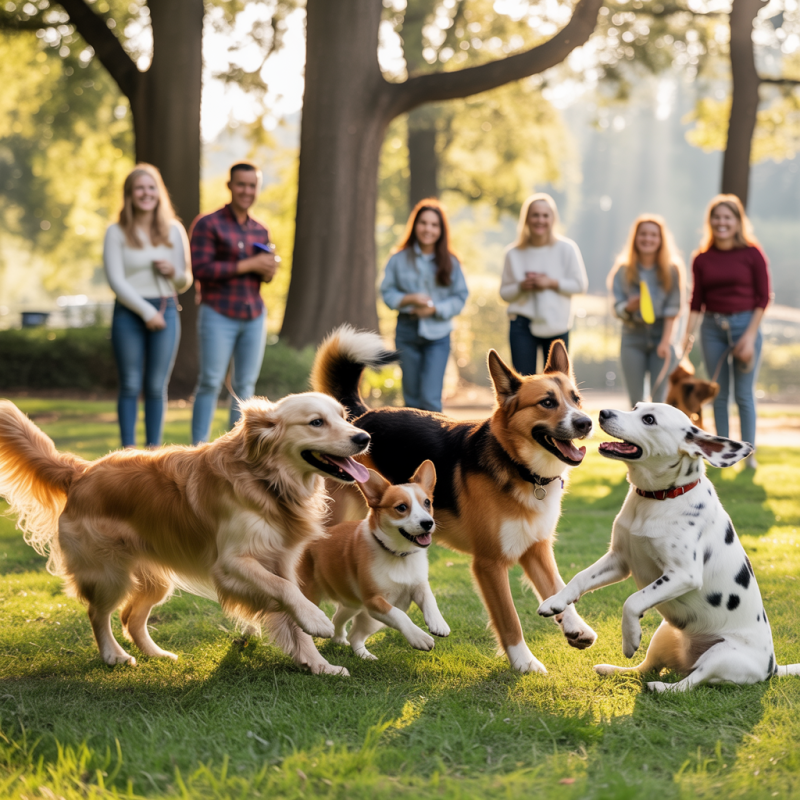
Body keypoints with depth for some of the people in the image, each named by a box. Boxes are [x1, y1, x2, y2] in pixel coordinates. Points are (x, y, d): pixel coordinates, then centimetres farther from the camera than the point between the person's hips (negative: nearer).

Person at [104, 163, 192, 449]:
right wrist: (146, 311, -13)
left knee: (157, 387, 4)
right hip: (128, 312, -2)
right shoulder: (117, 233, 2)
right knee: (130, 386, 0)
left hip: (165, 311, 2)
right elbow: (116, 280, -5)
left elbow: (185, 282, 14)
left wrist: (173, 272, -9)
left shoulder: (174, 231, 10)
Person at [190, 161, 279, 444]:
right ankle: (198, 448, -4)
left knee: (245, 385, 6)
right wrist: (248, 265, -17)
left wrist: (269, 270, -4)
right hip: (218, 315, -5)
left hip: (254, 316, 5)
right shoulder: (208, 225, -4)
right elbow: (200, 268, -14)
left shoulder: (260, 230, 14)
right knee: (211, 382, -7)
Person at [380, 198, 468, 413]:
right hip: (407, 332, 2)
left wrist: (435, 308, -15)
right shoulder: (399, 259, 3)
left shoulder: (450, 262, 1)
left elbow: (460, 297, 1)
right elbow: (387, 292, 3)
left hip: (438, 333, -2)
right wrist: (409, 299, -16)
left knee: (431, 398, -12)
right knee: (412, 397, 10)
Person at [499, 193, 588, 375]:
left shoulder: (566, 249, 0)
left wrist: (552, 283, -12)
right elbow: (504, 292, 8)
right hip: (522, 325, 1)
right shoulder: (514, 253, 4)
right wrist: (522, 286, -12)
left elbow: (580, 284, 1)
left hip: (556, 324, -1)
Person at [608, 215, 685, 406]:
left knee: (659, 400, -5)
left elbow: (672, 310, -1)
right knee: (636, 401, 0)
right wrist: (629, 306, -24)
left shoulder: (671, 271, 3)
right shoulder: (623, 271, 3)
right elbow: (617, 307, -1)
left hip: (662, 337, 0)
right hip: (633, 338, 1)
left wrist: (665, 341, -10)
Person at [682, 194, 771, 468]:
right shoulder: (702, 258, 4)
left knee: (744, 394, -1)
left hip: (745, 324, -3)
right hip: (712, 327, 3)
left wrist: (750, 335, -10)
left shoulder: (752, 253, -4)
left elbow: (763, 297, -4)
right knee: (718, 394, 7)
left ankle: (749, 454, 8)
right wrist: (687, 336, -3)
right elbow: (696, 302, 7)